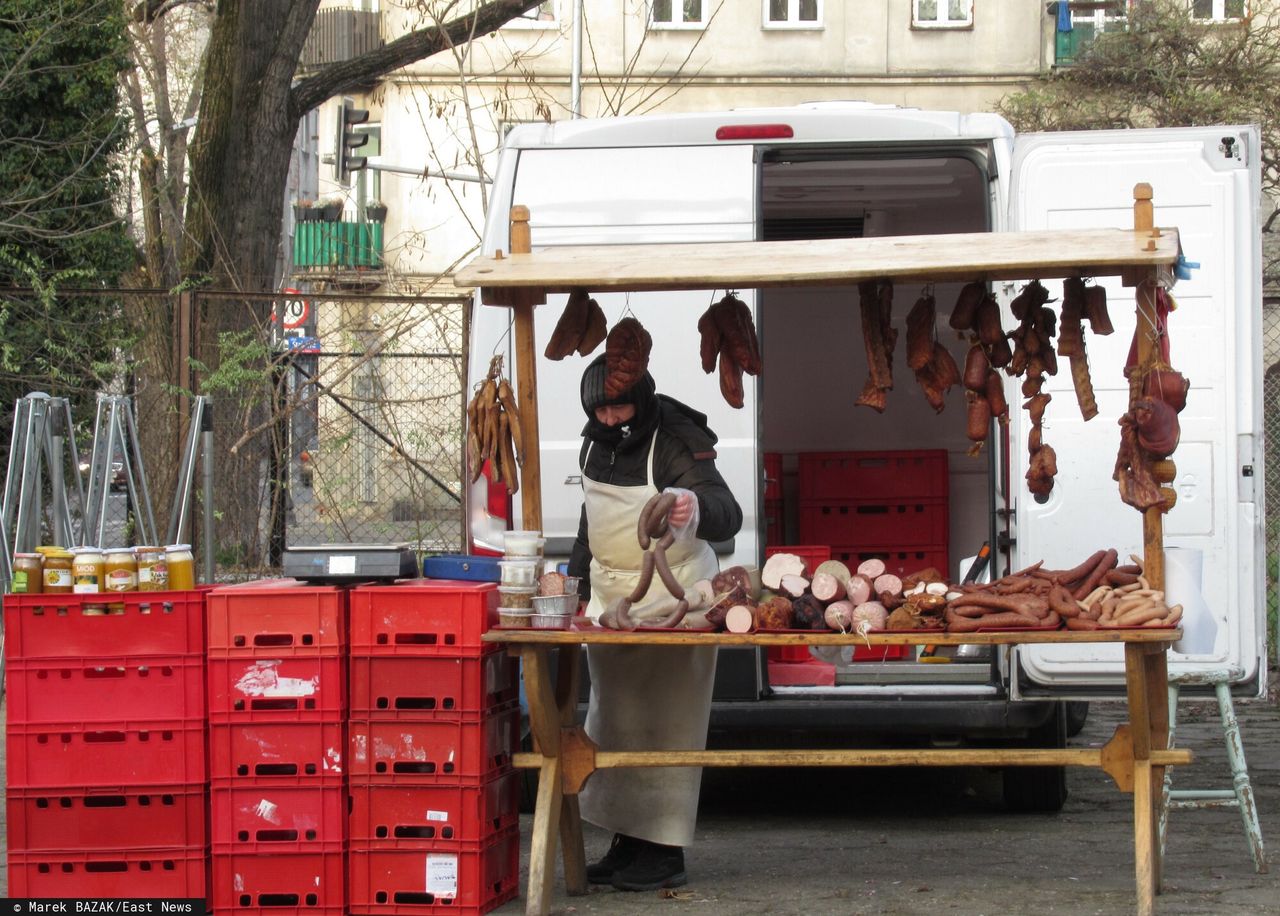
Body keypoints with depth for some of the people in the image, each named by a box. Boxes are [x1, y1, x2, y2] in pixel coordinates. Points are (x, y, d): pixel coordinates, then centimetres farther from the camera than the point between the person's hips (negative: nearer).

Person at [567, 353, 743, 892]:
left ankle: (664, 852, -2)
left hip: (670, 600, -8)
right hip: (611, 600, 8)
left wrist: (697, 508, -54)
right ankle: (628, 843, 21)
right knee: (613, 724, 12)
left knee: (664, 726, -6)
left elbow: (727, 515, -31)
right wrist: (579, 585, 18)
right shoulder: (595, 444, 4)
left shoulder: (674, 445, -19)